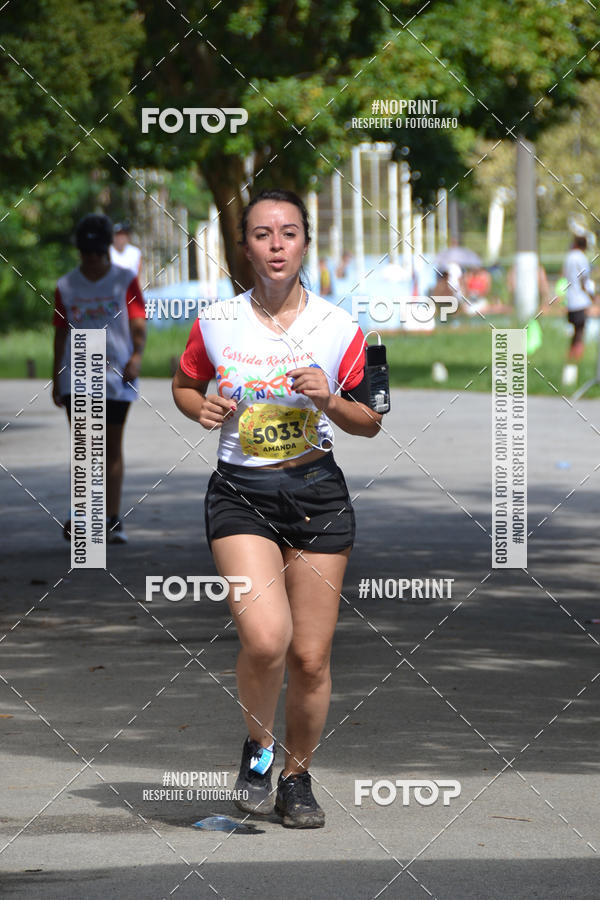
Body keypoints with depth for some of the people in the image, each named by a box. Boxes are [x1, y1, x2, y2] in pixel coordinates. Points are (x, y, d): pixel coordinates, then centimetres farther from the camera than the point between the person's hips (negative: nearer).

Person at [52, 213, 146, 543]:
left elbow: (138, 323, -3)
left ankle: (111, 519, 9)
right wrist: (56, 377, 11)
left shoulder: (125, 281, 3)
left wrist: (137, 355, -21)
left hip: (116, 377, 0)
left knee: (112, 448, 6)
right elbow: (60, 332, 12)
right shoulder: (66, 286, 8)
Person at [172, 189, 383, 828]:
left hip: (317, 494, 1)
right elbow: (184, 386, 18)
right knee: (265, 637, -21)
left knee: (310, 657, 2)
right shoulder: (215, 324, 0)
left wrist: (330, 400, -12)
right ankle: (257, 746, 8)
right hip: (240, 494, -1)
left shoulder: (338, 327, 0)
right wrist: (204, 408, -5)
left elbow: (371, 422, 8)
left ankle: (297, 776, 25)